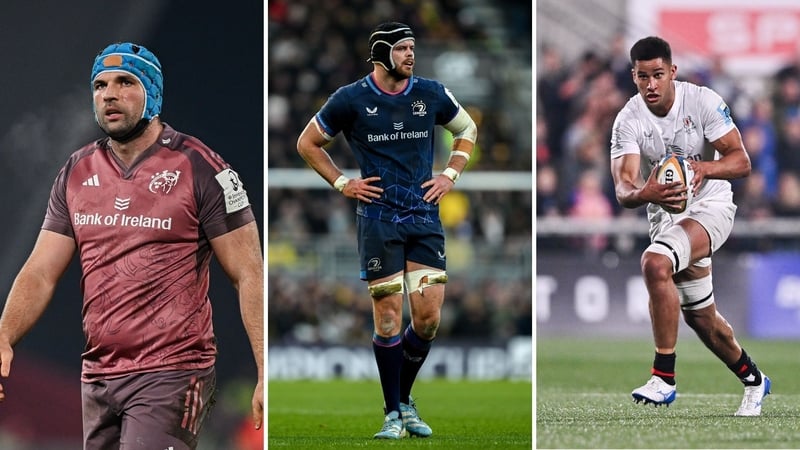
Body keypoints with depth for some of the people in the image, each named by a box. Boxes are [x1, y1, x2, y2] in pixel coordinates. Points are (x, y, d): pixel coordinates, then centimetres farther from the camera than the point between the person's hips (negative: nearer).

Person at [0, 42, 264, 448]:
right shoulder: (76, 173, 11)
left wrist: (268, 373, -14)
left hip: (171, 373, -6)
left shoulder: (199, 169, -5)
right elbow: (40, 273, 9)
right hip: (97, 377, 6)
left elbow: (248, 276, -5)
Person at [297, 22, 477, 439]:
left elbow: (467, 130, 23)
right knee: (388, 316, -4)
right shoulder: (350, 100, -2)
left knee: (428, 317, -3)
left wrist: (450, 175, 11)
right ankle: (393, 413, 6)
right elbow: (307, 143, 11)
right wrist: (342, 183, 3)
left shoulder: (432, 94, 5)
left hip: (425, 216, 3)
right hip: (378, 218, -3)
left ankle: (405, 400, 17)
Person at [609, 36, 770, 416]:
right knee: (700, 317, 15)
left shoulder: (703, 101, -17)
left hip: (710, 204, -4)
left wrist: (705, 168, -39)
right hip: (665, 213, 4)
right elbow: (623, 188, -23)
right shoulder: (628, 120, -13)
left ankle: (664, 377, -28)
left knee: (655, 263, -32)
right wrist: (643, 193, -47)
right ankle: (752, 379, 41)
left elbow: (741, 161, -18)